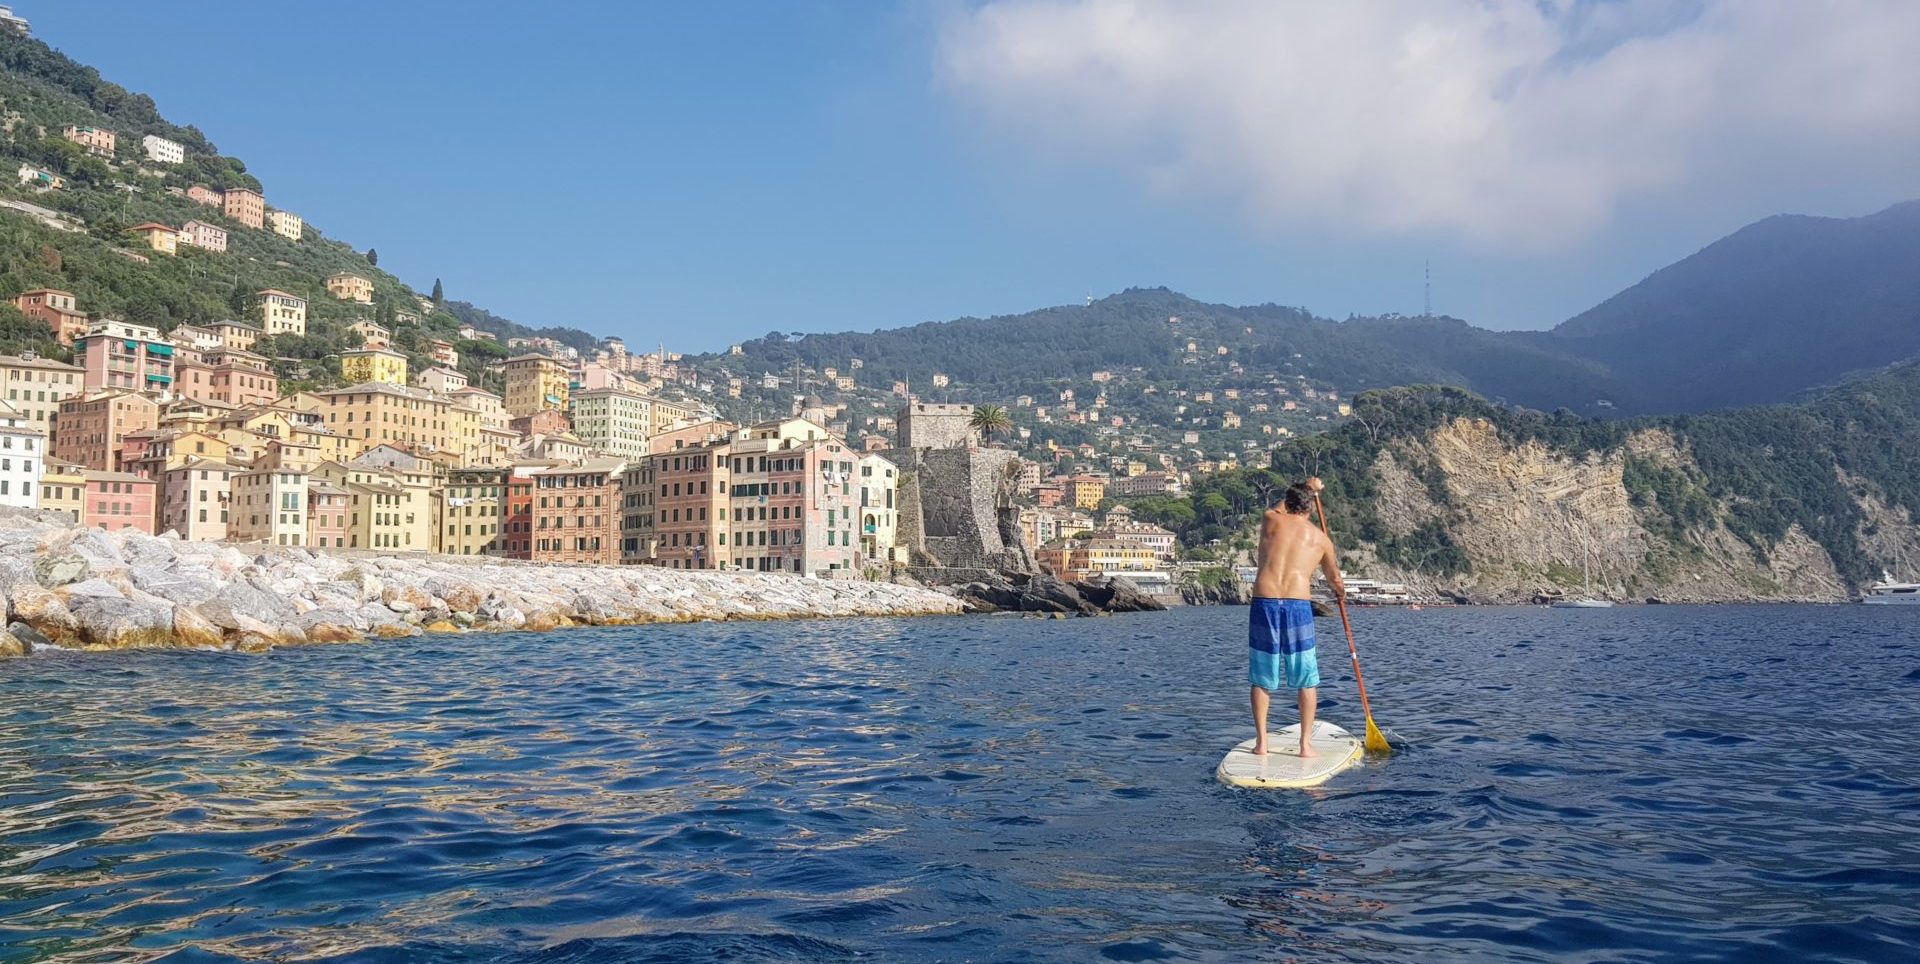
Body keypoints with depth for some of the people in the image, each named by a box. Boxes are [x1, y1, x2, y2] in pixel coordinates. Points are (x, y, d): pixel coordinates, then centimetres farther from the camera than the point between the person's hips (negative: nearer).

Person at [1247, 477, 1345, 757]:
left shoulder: (1270, 520, 11)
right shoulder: (1321, 538, 12)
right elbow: (1334, 579, 27)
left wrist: (1305, 487, 53)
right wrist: (1339, 589, 52)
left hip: (1264, 603, 1)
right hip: (1298, 606, -1)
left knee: (1261, 679, 11)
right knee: (1307, 681, 12)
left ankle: (1261, 742, 11)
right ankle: (1306, 744, 11)